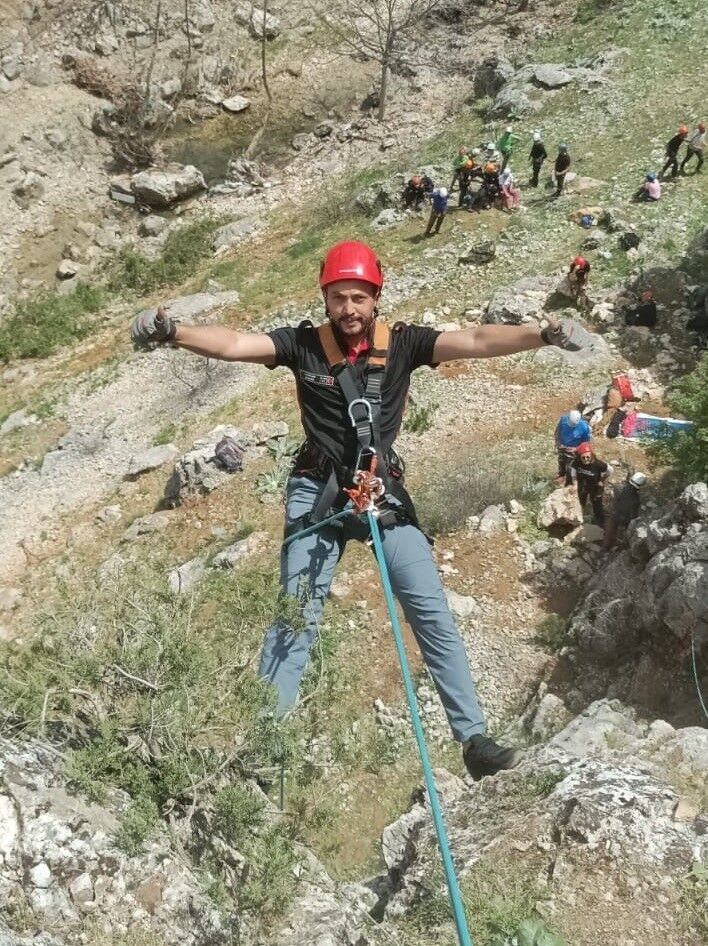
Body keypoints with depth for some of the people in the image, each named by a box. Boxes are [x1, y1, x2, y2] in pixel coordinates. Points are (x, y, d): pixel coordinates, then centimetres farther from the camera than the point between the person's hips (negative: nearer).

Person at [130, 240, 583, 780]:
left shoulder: (401, 344, 0)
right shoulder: (303, 344, -2)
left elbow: (475, 342, -8)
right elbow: (233, 344, -12)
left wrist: (541, 336, -20)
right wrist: (172, 332, -28)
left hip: (385, 492, 1)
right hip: (318, 493, -1)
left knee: (433, 614, 0)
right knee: (295, 619, -2)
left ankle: (475, 738, 9)